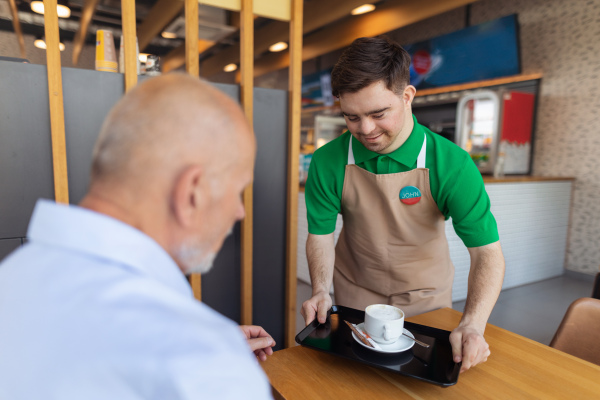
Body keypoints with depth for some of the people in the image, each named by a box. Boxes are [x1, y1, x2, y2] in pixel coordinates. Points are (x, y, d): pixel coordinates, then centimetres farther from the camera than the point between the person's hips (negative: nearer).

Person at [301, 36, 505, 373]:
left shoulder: (451, 164, -24)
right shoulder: (328, 162, -19)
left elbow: (487, 251, -23)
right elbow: (321, 234, -10)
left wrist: (473, 325, -36)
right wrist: (321, 290, -25)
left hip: (425, 297, 0)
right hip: (354, 296, 1)